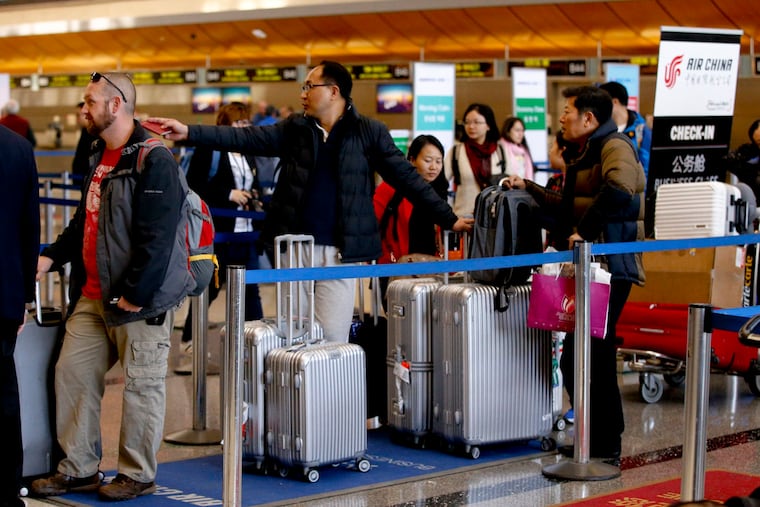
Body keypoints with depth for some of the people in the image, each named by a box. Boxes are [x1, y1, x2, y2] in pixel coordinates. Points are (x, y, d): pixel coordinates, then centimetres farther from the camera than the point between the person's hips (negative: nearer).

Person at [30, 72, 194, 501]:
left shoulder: (154, 160, -15)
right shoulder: (100, 157, 15)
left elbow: (156, 237, -20)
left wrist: (134, 294, -21)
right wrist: (52, 257, 8)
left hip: (140, 298, -9)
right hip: (94, 296, 9)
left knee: (142, 385, 2)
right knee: (73, 371, 8)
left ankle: (138, 475, 14)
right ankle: (79, 469, 18)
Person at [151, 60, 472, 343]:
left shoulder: (368, 132, 0)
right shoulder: (295, 128, 9)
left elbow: (406, 177, 1)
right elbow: (245, 139, 4)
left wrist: (448, 219, -1)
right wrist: (189, 133, -5)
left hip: (338, 253, -3)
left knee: (332, 339, -6)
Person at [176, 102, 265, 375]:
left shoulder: (248, 155, 15)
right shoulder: (208, 150, -7)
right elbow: (193, 188, -14)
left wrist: (256, 201, 3)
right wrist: (228, 194, -18)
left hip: (246, 233, 7)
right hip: (217, 232, -6)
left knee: (250, 290, 7)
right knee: (208, 290, 0)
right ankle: (188, 348, 10)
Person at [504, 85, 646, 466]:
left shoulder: (615, 147, -11)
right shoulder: (581, 154, 22)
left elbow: (618, 191, -32)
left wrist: (585, 231, -26)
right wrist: (528, 188, 29)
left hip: (609, 266, -10)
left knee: (592, 357, -8)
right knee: (577, 358, 12)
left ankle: (605, 447, 0)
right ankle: (595, 438, 22)